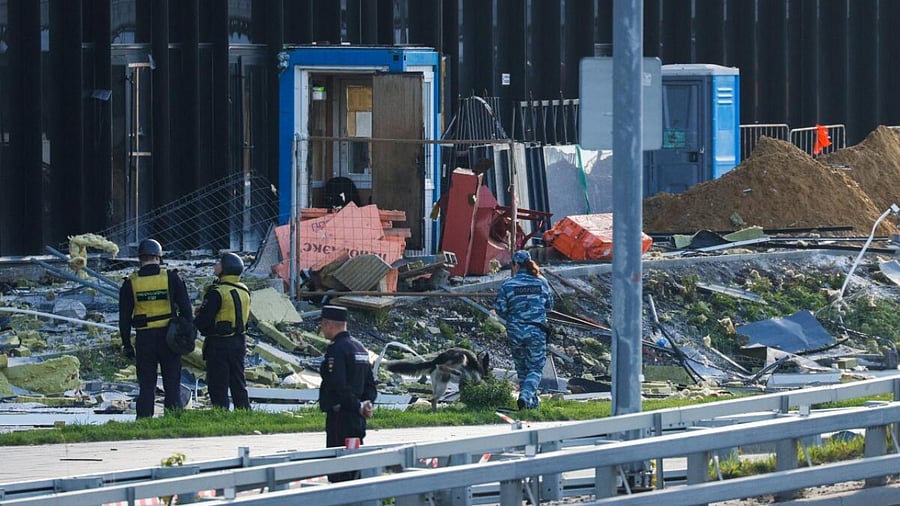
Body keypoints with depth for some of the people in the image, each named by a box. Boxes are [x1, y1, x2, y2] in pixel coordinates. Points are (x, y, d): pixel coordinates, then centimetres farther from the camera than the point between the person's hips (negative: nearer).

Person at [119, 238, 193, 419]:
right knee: (172, 384, 4)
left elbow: (124, 317, 4)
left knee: (146, 386, 4)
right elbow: (185, 308, -2)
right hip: (169, 336, -1)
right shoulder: (171, 278, -2)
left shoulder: (130, 283, 1)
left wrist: (126, 344, 10)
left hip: (144, 338, 1)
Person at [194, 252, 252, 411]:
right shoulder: (244, 291, 6)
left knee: (218, 385, -2)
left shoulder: (217, 292, -18)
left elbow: (203, 319, -18)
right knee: (239, 383, 14)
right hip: (239, 342, 7)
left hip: (218, 344, -7)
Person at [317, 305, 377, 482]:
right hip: (358, 420, 9)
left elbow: (340, 386, -21)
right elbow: (370, 384, 18)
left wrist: (358, 406, -14)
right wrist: (367, 402, 3)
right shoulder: (359, 347, 16)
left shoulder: (336, 349, -13)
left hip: (340, 416, -9)